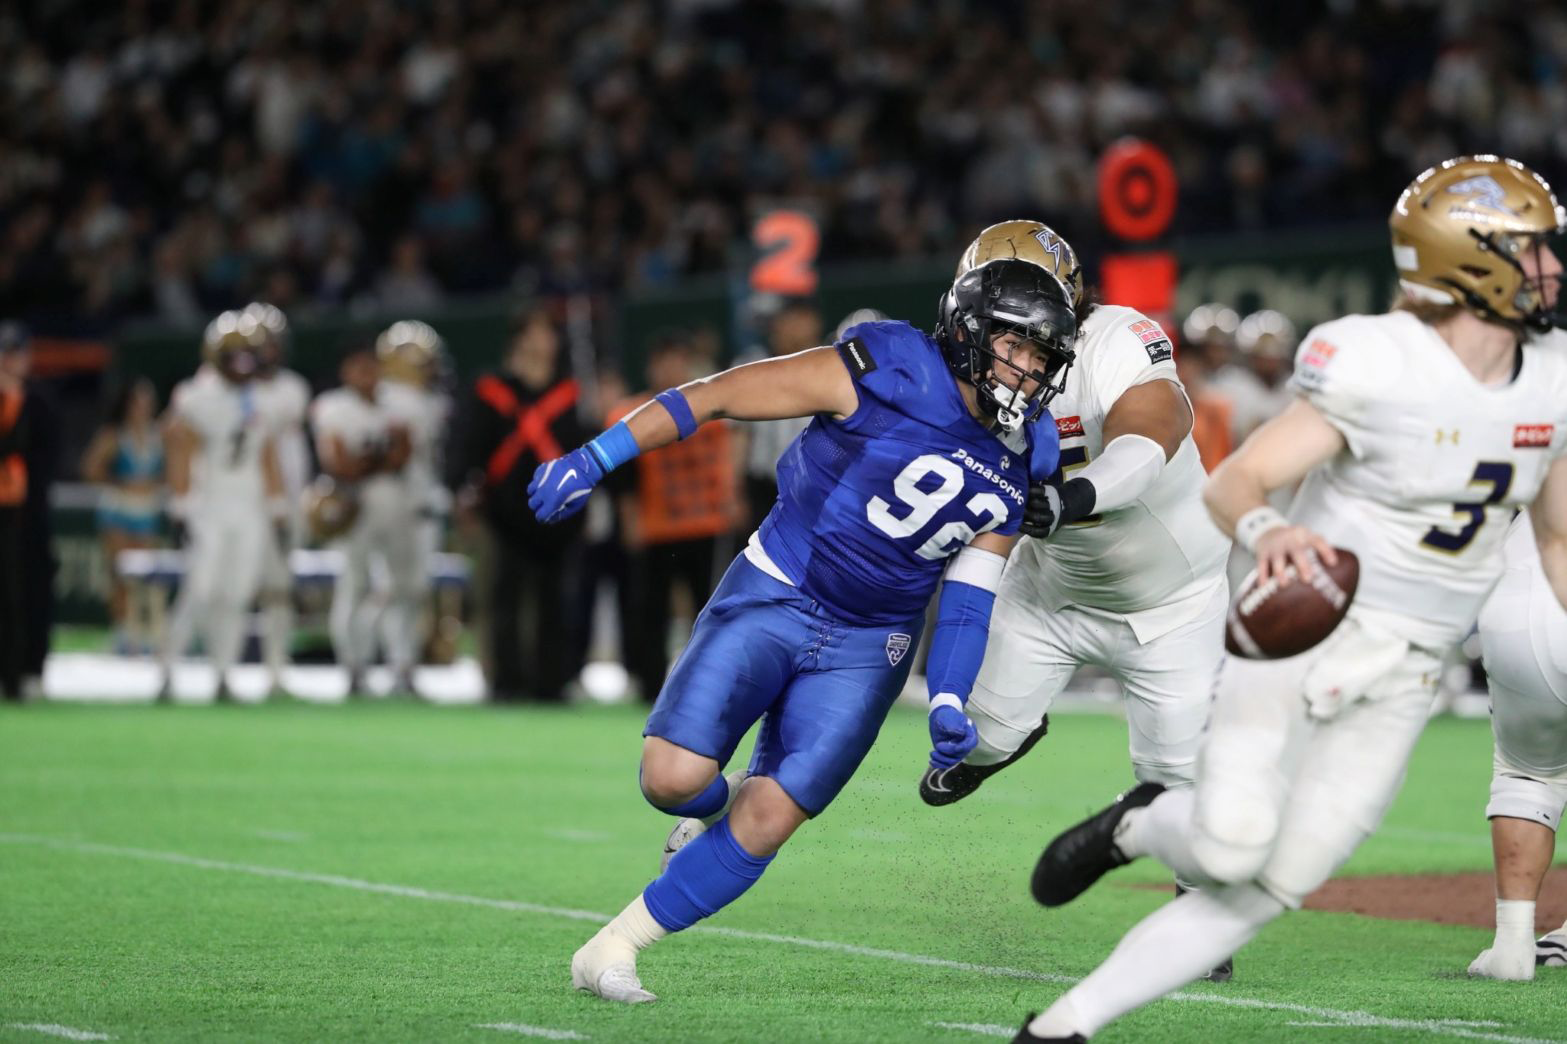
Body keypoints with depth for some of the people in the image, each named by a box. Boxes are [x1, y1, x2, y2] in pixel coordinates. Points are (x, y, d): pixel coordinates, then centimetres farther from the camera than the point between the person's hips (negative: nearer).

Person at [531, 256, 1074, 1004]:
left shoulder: (1017, 465, 3)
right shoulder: (884, 373, -15)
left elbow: (969, 596, 8)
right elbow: (718, 395, -12)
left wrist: (948, 701, -6)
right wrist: (594, 460, -16)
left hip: (865, 652, 4)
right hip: (772, 598, -4)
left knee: (768, 822, -9)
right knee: (676, 778, -18)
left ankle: (614, 947, 7)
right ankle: (717, 804, 20)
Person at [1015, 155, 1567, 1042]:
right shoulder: (1378, 369, -16)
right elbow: (1233, 484, -17)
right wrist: (1266, 529, -40)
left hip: (1403, 679, 5)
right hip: (1301, 630, -5)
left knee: (1269, 887, -2)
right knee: (1230, 849, -23)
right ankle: (1140, 826, 13)